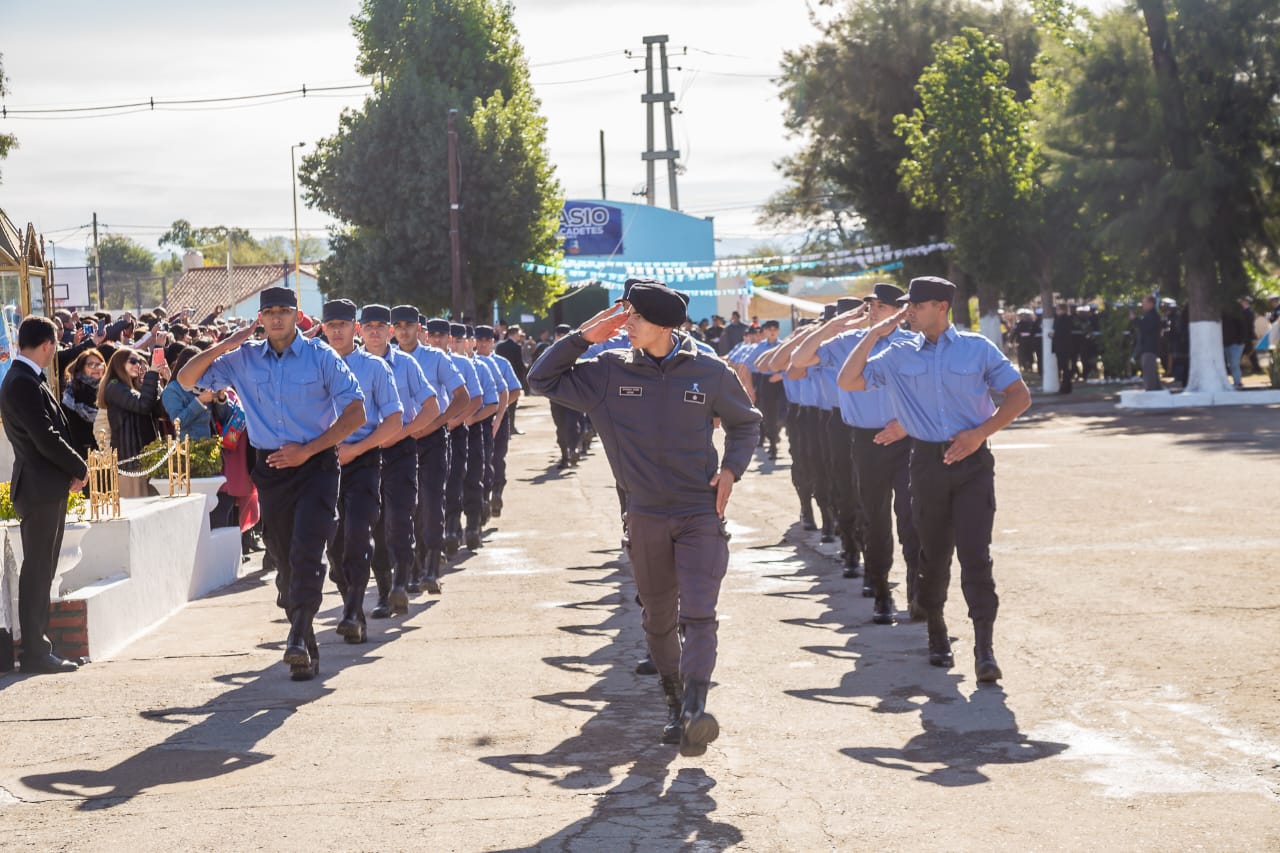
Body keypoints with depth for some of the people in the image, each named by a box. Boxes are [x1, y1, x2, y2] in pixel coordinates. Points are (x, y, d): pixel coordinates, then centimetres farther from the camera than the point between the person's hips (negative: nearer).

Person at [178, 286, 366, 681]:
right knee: (283, 558, 7)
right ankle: (306, 647, 18)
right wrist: (225, 346, -5)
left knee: (306, 552, -18)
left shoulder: (321, 356, -3)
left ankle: (298, 639, -24)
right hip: (271, 468, 4)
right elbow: (187, 379, 9)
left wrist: (307, 450, -11)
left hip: (316, 464, -4)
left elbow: (355, 412, -4)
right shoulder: (243, 359, 7)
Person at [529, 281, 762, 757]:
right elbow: (542, 379, 4)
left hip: (701, 516, -3)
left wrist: (731, 469, -1)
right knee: (659, 620, 10)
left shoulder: (710, 373, -2)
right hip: (645, 517, 3)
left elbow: (745, 423, 15)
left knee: (698, 615, -17)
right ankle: (675, 706, 24)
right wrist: (584, 338, -7)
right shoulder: (611, 373, 1)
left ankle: (695, 709, -28)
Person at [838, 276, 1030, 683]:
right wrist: (873, 335, -2)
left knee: (975, 553, -12)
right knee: (933, 554, 9)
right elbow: (848, 381, 5)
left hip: (972, 460, -3)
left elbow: (1020, 396, 4)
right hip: (928, 462, 3)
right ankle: (937, 635, 26)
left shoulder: (977, 348, 2)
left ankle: (984, 649, -13)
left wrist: (980, 433, -8)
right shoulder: (899, 355, 8)